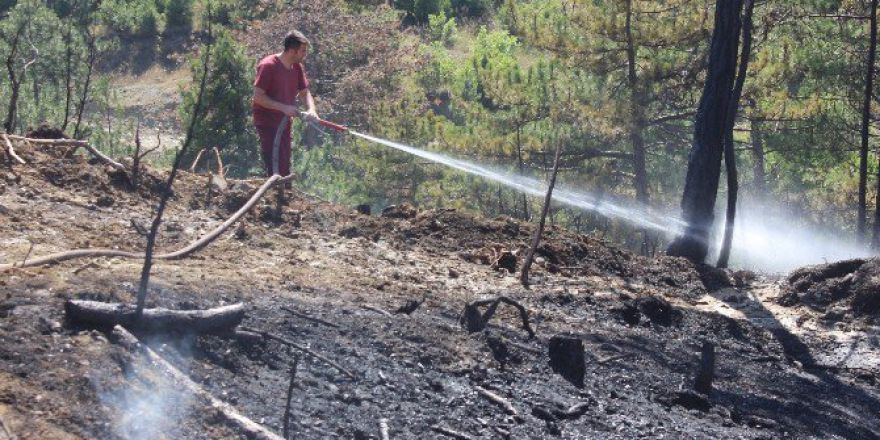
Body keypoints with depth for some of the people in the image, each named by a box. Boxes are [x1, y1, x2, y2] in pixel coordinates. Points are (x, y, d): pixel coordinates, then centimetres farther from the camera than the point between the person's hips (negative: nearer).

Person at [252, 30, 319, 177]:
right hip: (267, 122, -8)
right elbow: (258, 97, -20)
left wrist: (311, 109, -12)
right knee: (275, 167, -14)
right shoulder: (268, 66, -18)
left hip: (284, 122, 8)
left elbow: (304, 92, 10)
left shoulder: (297, 67, 4)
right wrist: (284, 107, -26)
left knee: (285, 166, 13)